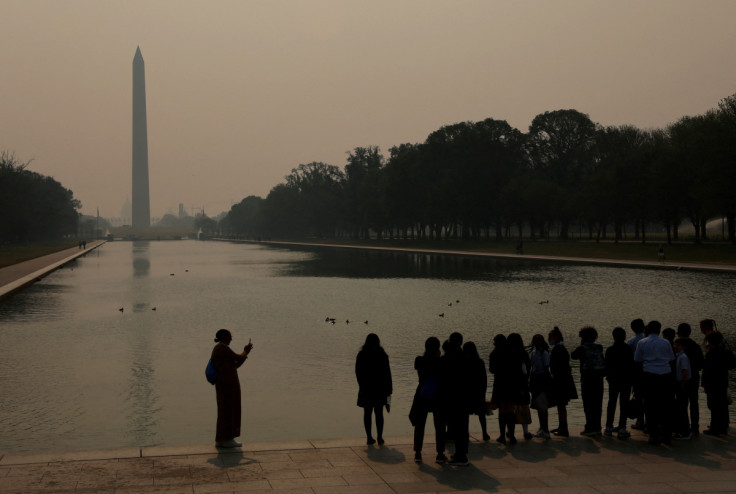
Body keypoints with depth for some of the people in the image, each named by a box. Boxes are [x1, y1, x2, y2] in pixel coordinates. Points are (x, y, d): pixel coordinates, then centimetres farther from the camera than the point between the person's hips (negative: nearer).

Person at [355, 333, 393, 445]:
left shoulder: (361, 355, -3)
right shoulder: (382, 355, -6)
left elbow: (358, 372, 2)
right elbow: (387, 373, -4)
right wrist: (389, 389, 3)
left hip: (366, 389, 1)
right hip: (380, 389, -1)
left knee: (367, 413, 8)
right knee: (379, 413, 8)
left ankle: (369, 437, 8)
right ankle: (380, 437, 7)